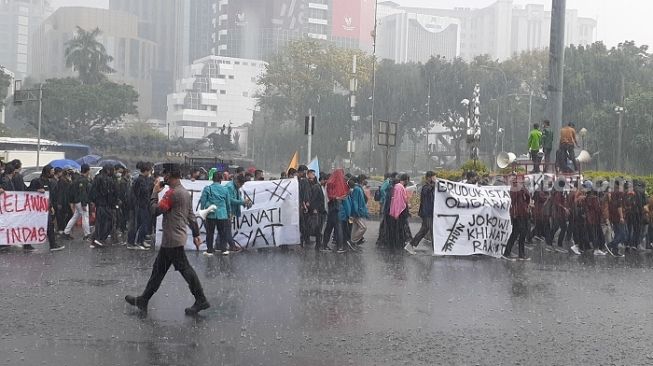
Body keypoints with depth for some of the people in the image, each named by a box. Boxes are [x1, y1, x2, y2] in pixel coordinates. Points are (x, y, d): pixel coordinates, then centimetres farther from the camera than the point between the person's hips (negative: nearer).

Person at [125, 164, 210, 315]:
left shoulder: (172, 192, -17)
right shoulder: (185, 192, 13)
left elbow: (157, 210, -19)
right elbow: (191, 216, 16)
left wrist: (155, 192, -6)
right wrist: (196, 234, 19)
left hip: (172, 240, -10)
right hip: (169, 240, 10)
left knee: (184, 268, -5)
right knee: (158, 269, 13)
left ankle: (201, 301, 0)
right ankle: (143, 300, 20)